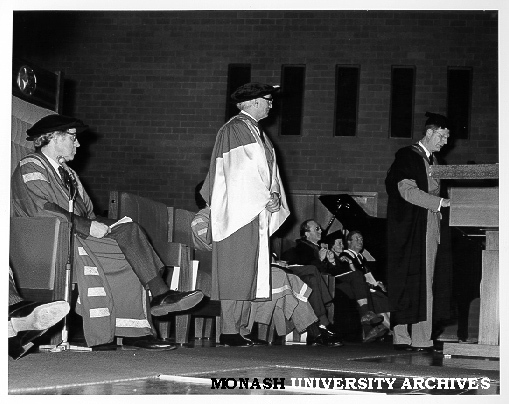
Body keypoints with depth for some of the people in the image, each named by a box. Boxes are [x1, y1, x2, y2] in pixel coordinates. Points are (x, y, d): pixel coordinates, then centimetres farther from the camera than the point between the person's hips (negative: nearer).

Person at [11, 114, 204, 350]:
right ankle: (161, 294, -18)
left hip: (77, 236, 8)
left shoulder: (67, 173, 26)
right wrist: (87, 226, -20)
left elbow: (87, 212, 20)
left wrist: (101, 226, -3)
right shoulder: (30, 168, -3)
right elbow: (41, 211, -18)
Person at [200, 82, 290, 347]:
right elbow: (243, 174, -16)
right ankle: (229, 332, -9)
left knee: (250, 272, 7)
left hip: (256, 212, 9)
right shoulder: (235, 129, -9)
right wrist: (266, 199, -15)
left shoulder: (256, 131, 20)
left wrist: (274, 195, -3)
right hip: (238, 211, -9)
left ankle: (241, 328, 9)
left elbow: (267, 170, 15)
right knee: (236, 270, -9)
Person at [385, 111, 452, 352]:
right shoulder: (407, 157, -4)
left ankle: (402, 337, 3)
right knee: (415, 284, -10)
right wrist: (442, 202, -19)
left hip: (429, 227, 8)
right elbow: (408, 190, -15)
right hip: (410, 229, -8)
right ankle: (420, 339, -11)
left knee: (424, 284, 2)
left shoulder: (432, 160, 20)